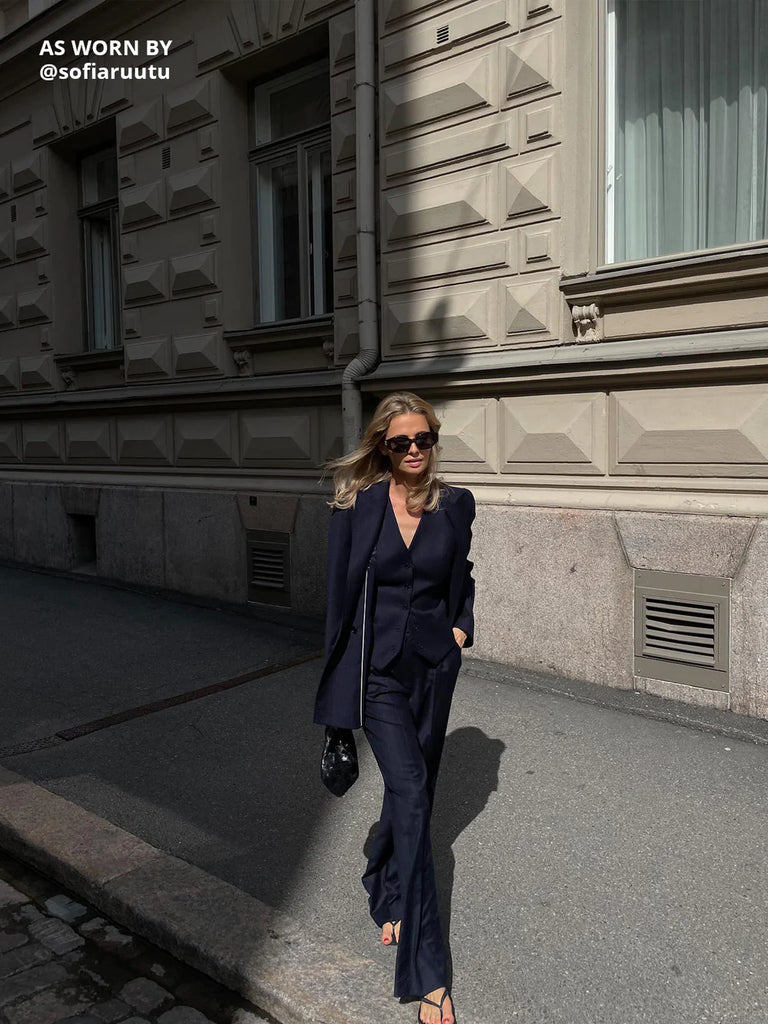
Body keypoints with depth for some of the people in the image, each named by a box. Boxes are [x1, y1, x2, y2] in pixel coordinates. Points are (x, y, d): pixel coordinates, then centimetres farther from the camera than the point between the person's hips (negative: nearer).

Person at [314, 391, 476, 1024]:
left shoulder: (454, 504, 1)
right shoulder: (357, 505, -7)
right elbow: (340, 590, -3)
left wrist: (461, 630, 0)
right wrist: (338, 684, -2)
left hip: (434, 665, 4)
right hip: (379, 667, -3)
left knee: (414, 791, 17)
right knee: (411, 794, -12)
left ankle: (388, 895, 45)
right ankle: (427, 973, -4)